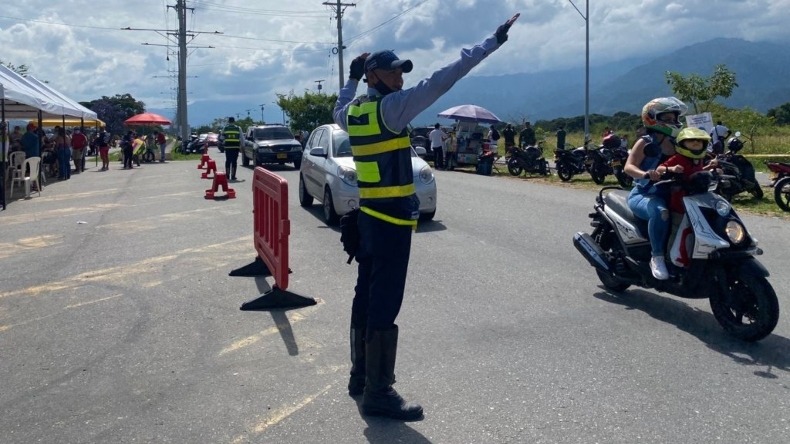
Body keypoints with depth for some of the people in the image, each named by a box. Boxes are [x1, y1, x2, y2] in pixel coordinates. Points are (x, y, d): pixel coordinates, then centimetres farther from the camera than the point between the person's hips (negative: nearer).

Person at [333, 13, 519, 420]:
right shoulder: (391, 107, -13)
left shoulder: (352, 111, 9)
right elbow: (441, 81, -19)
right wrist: (492, 42, -16)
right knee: (384, 304, -7)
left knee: (366, 296, 16)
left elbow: (338, 111, 35)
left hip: (369, 215, 9)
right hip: (393, 218, -9)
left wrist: (351, 79, 42)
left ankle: (361, 374, 28)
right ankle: (378, 393, -1)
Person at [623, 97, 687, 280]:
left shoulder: (677, 145, 16)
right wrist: (646, 174, -37)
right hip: (643, 195, -6)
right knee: (660, 212, -39)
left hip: (669, 195, 6)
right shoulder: (646, 143, -1)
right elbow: (629, 167, -17)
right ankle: (657, 257, -26)